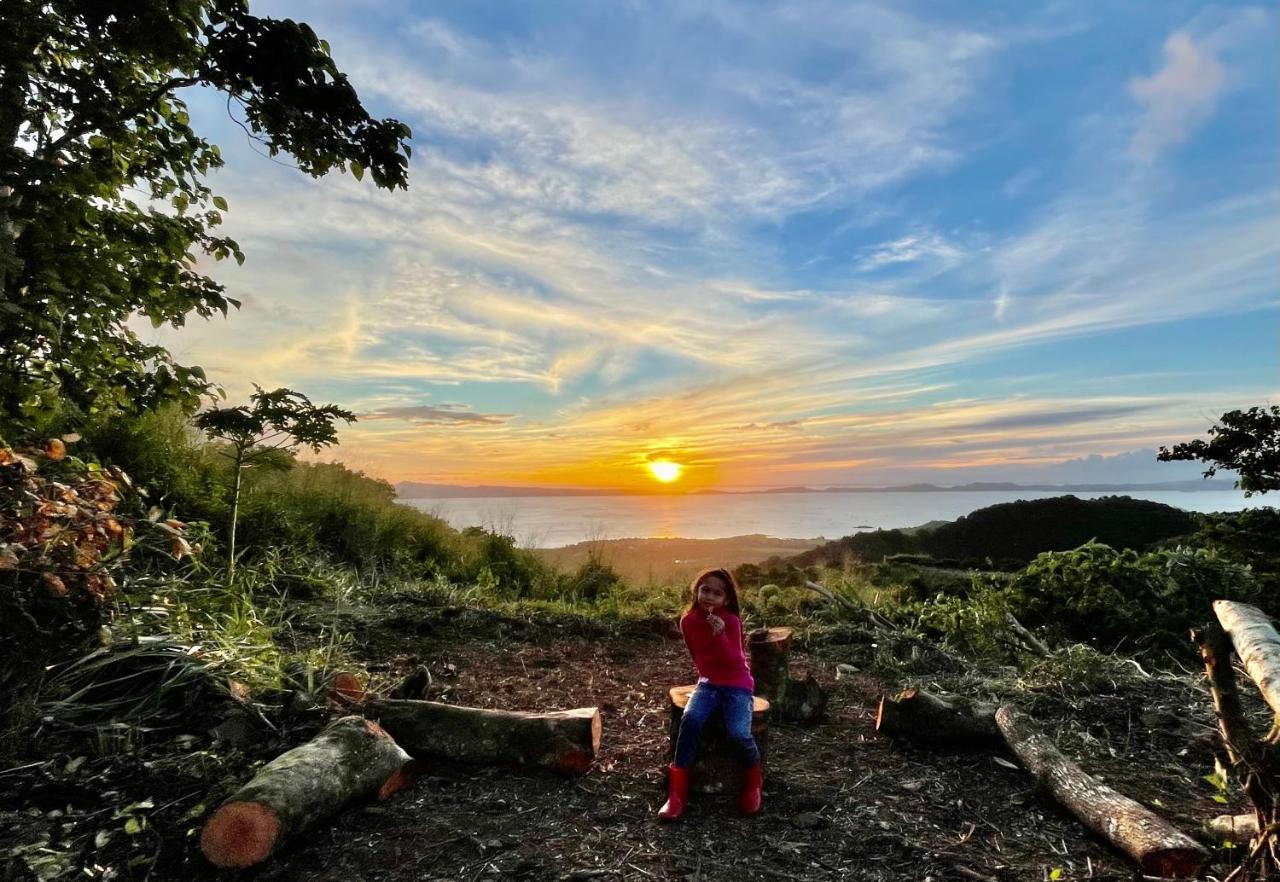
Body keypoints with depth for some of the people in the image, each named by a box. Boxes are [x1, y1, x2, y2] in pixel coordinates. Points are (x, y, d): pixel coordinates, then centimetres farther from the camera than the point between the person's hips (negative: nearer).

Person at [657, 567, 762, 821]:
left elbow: (733, 661, -22)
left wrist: (720, 635, -36)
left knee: (739, 733, -28)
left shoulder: (730, 621, -15)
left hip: (737, 685, -3)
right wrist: (705, 674, 13)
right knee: (690, 719, -28)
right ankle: (678, 792, -18)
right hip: (709, 683, 3)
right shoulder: (688, 621, -3)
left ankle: (752, 783, 6)